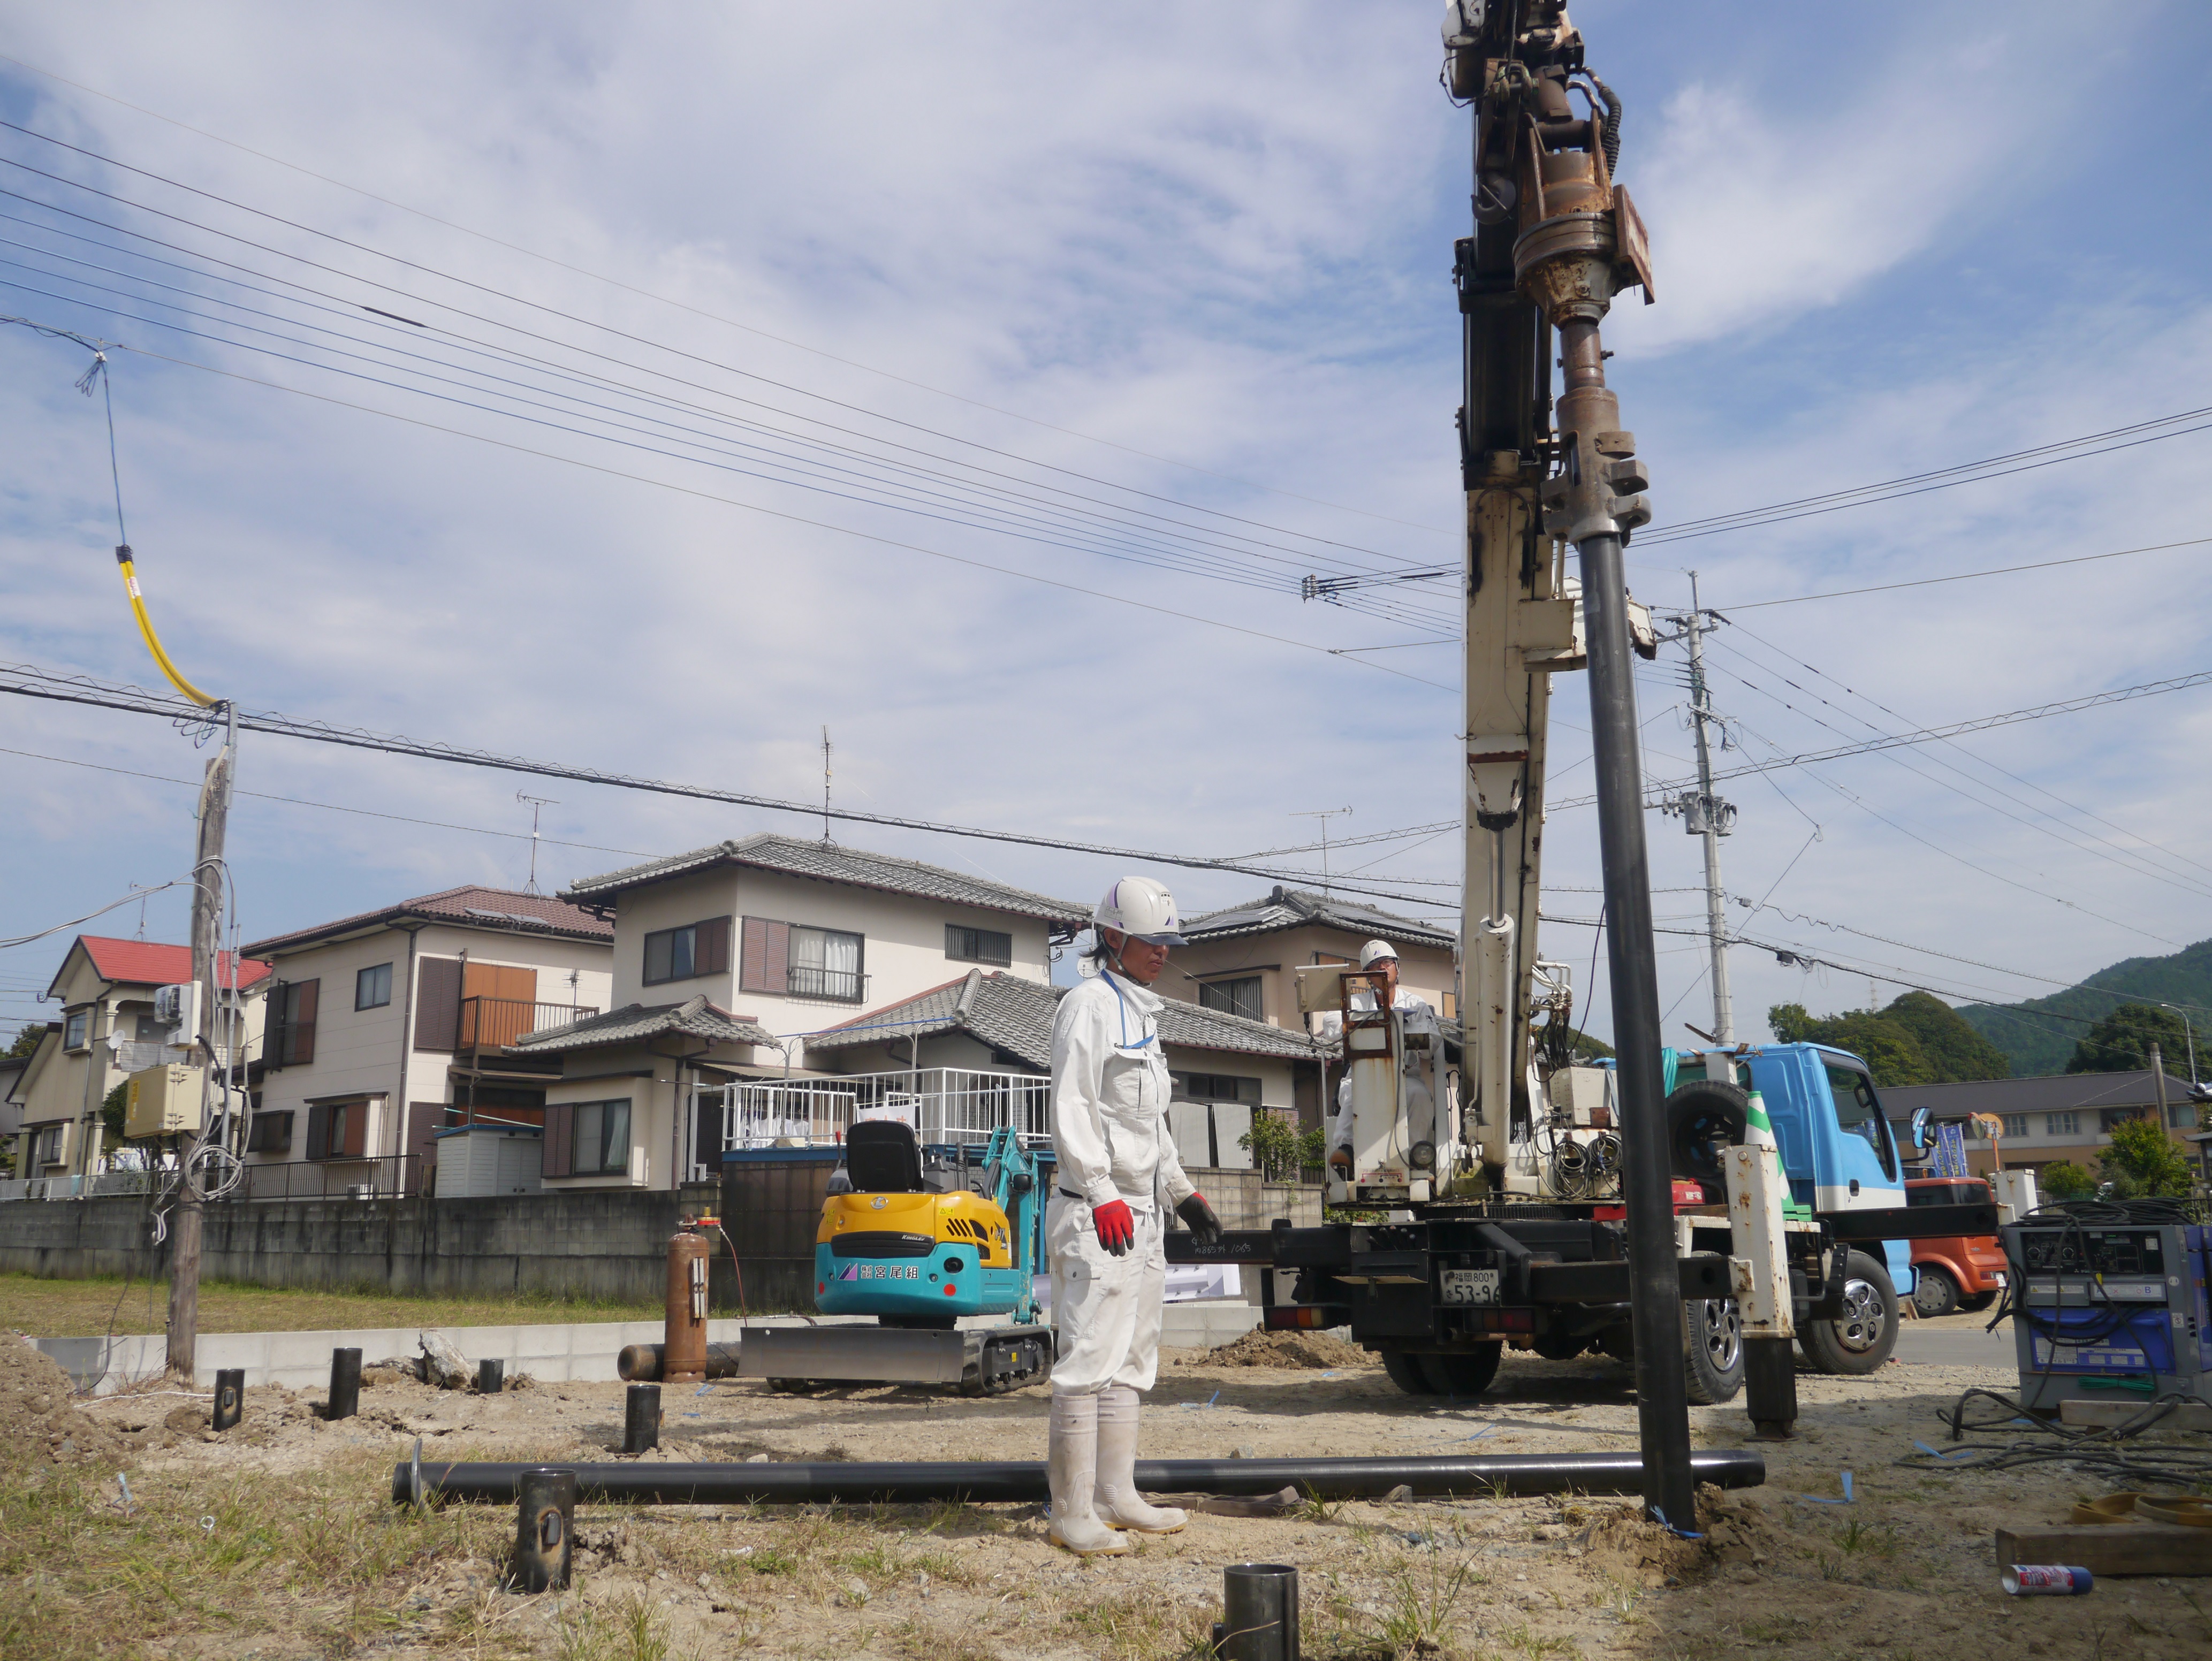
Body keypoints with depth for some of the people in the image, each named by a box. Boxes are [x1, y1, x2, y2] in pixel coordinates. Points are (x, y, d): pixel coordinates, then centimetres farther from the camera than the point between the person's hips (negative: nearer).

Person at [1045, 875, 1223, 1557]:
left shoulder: (1140, 1012, 20)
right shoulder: (1089, 1005, -9)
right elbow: (1072, 1111, -18)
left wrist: (1183, 1193, 26)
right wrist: (1103, 1195, -25)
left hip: (1142, 1213, 10)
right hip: (1096, 1214, -10)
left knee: (1130, 1361, 13)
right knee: (1090, 1360, -9)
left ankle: (1117, 1496, 21)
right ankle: (1072, 1513, -4)